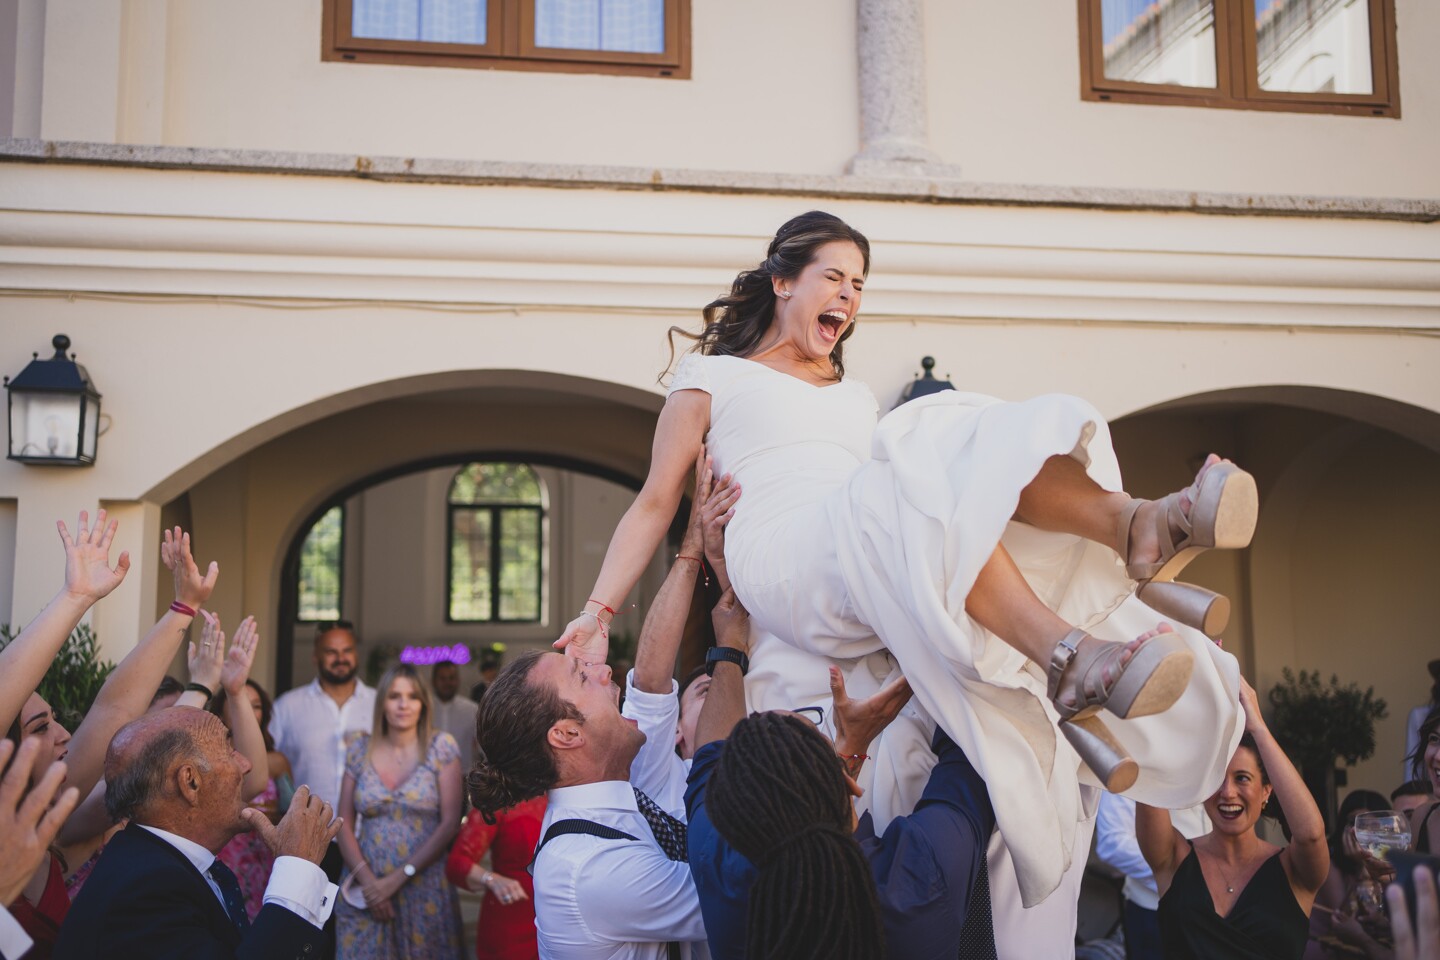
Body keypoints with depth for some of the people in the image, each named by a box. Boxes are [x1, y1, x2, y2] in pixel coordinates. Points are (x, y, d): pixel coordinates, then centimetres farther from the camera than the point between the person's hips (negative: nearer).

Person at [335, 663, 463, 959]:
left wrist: (399, 878, -11)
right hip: (367, 888, 2)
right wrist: (367, 879, -9)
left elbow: (450, 822, -7)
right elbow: (344, 823, 5)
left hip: (425, 889, -2)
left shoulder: (441, 746, -2)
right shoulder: (359, 749, 5)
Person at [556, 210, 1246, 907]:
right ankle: (1069, 660, -51)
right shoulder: (713, 378, 20)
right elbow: (654, 503, 14)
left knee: (1008, 437, -21)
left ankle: (1137, 528, -48)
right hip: (783, 562, -5)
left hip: (881, 576, 5)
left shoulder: (856, 398, 36)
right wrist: (598, 611, 3)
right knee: (925, 480, -35)